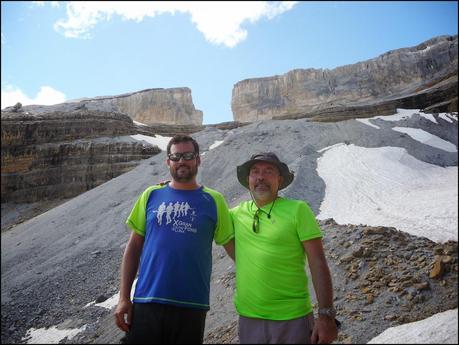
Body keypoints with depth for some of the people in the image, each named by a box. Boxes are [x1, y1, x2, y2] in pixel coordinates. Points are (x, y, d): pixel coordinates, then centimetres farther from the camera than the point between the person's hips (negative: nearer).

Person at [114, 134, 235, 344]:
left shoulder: (214, 200, 0)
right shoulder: (151, 195, 4)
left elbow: (232, 248, 1)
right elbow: (133, 248, 5)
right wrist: (124, 298, 1)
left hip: (192, 306, 0)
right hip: (147, 302, 1)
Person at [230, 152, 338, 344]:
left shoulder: (298, 210, -6)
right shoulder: (237, 213, 3)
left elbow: (318, 264, -8)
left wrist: (326, 314, -12)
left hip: (293, 319, -3)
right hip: (248, 318, 3)